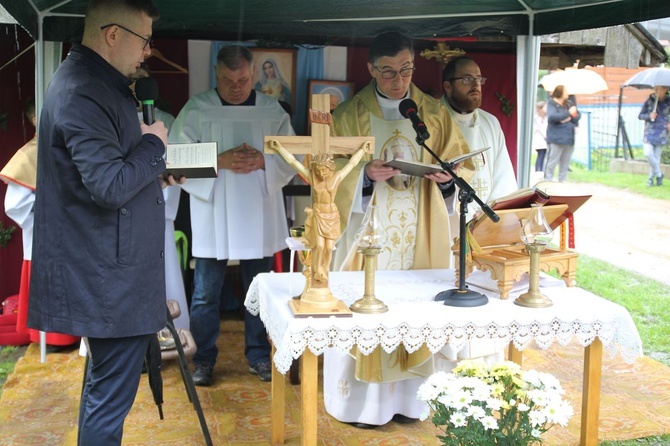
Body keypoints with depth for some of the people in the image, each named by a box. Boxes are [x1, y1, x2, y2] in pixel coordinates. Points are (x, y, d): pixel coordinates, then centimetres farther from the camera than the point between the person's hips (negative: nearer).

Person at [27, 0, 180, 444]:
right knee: (111, 395, -1)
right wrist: (153, 146, -12)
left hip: (108, 269, 11)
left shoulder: (96, 83, 12)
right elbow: (110, 186, -26)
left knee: (105, 384, 21)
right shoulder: (82, 95, -21)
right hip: (110, 276, -11)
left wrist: (152, 171, 10)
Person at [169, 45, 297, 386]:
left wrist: (262, 162, -15)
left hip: (258, 217, 2)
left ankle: (258, 355, 27)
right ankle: (204, 360, 19)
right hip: (212, 219, -2)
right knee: (206, 293, 5)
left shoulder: (272, 111, 4)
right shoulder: (196, 109, -2)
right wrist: (221, 161, -19)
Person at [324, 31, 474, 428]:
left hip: (420, 234, 2)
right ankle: (364, 400, 10)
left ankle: (406, 397, 16)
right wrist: (364, 173, -19)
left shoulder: (435, 113, 8)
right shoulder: (349, 115, 2)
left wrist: (447, 174, -15)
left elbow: (463, 163, 8)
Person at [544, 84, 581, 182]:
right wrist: (568, 113, -18)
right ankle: (548, 181, 0)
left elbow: (578, 115, 11)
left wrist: (570, 118, -10)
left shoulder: (569, 103, 15)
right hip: (556, 138, -6)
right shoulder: (551, 104, -3)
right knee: (552, 161, -7)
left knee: (565, 162, 10)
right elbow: (552, 116, -19)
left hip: (569, 138, 6)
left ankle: (562, 181, 19)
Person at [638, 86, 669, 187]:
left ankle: (651, 178, 18)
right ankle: (659, 174, 3)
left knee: (657, 156, 2)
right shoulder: (649, 101, -1)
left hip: (662, 133, 0)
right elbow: (640, 115, 5)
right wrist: (649, 116, -14)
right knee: (648, 153, -16)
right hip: (649, 132, 0)